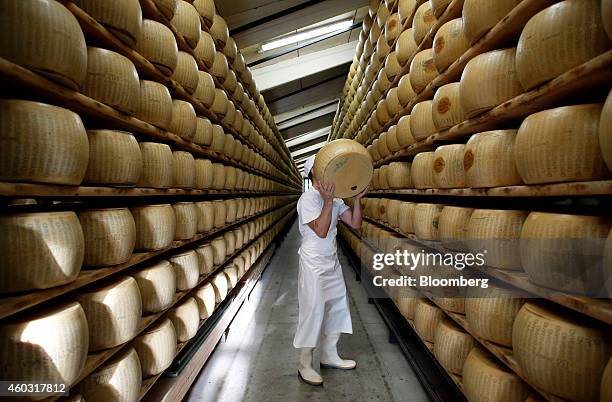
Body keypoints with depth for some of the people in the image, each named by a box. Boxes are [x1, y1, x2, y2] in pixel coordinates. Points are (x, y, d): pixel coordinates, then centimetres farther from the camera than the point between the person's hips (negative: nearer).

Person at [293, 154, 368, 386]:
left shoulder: (335, 199, 7)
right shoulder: (308, 199, -15)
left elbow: (355, 224, 3)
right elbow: (321, 231, -24)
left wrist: (357, 198, -7)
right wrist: (328, 201, -27)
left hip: (332, 263, 8)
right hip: (314, 265, -8)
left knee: (338, 308, 15)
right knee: (313, 312, -2)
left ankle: (329, 356, 31)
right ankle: (305, 366, 13)